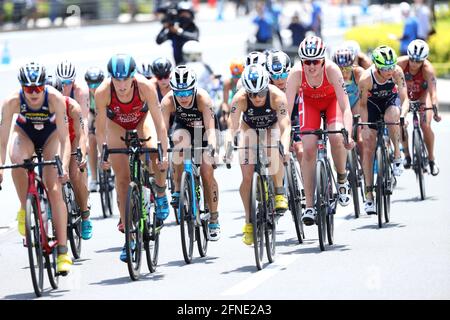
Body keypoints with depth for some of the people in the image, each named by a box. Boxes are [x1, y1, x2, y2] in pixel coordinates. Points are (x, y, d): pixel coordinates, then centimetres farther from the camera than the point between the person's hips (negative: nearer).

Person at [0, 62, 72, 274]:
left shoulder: (55, 98, -33)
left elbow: (64, 138, -33)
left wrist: (64, 166, -46)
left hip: (51, 135, -1)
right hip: (24, 133, 1)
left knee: (54, 190, -15)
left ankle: (63, 251, -14)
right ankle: (24, 208, -14)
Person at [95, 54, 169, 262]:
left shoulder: (145, 87, -36)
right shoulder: (102, 92, -34)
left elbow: (158, 122, -32)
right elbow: (101, 128, -23)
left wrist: (164, 153, -36)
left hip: (142, 118, -1)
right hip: (117, 124, 1)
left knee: (155, 154, -29)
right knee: (122, 178, -6)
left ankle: (160, 194, 1)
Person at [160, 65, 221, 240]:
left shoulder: (203, 98, -36)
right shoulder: (168, 101, -31)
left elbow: (210, 127, -43)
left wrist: (212, 147, -60)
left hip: (203, 129, -1)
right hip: (183, 126, 1)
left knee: (207, 172, -10)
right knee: (180, 140, -34)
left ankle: (214, 220, 5)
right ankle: (178, 190, -17)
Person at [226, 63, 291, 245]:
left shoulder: (277, 96, -35)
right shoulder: (240, 99, -32)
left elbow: (285, 127, -41)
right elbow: (232, 128, -33)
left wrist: (285, 149, -58)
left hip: (272, 127, -1)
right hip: (250, 129, 1)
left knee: (274, 151, -36)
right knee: (247, 176, -10)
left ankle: (279, 191, -13)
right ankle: (249, 222, 3)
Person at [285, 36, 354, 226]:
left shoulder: (332, 70, -35)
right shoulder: (296, 73, -32)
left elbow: (345, 106, -38)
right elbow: (287, 109, -32)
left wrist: (348, 134, -51)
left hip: (332, 100, -1)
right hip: (309, 102, 1)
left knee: (337, 138, -27)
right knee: (308, 149, -13)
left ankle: (342, 180, 2)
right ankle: (309, 206, -5)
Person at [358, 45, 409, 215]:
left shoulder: (397, 72, -29)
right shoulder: (366, 78, -32)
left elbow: (404, 98, -28)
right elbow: (362, 105, -20)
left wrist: (402, 115, -46)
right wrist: (365, 127, -28)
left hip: (391, 100, 0)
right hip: (372, 104, 0)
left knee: (391, 116, -37)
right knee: (369, 147, -6)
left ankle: (397, 155, -14)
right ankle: (369, 194, 0)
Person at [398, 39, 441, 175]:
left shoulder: (428, 68, -34)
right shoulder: (401, 63, -32)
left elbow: (432, 92, -37)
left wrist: (435, 111, -48)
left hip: (422, 94, -1)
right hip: (404, 93, 1)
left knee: (425, 126, -16)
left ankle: (431, 160, 2)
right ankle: (407, 155, 4)